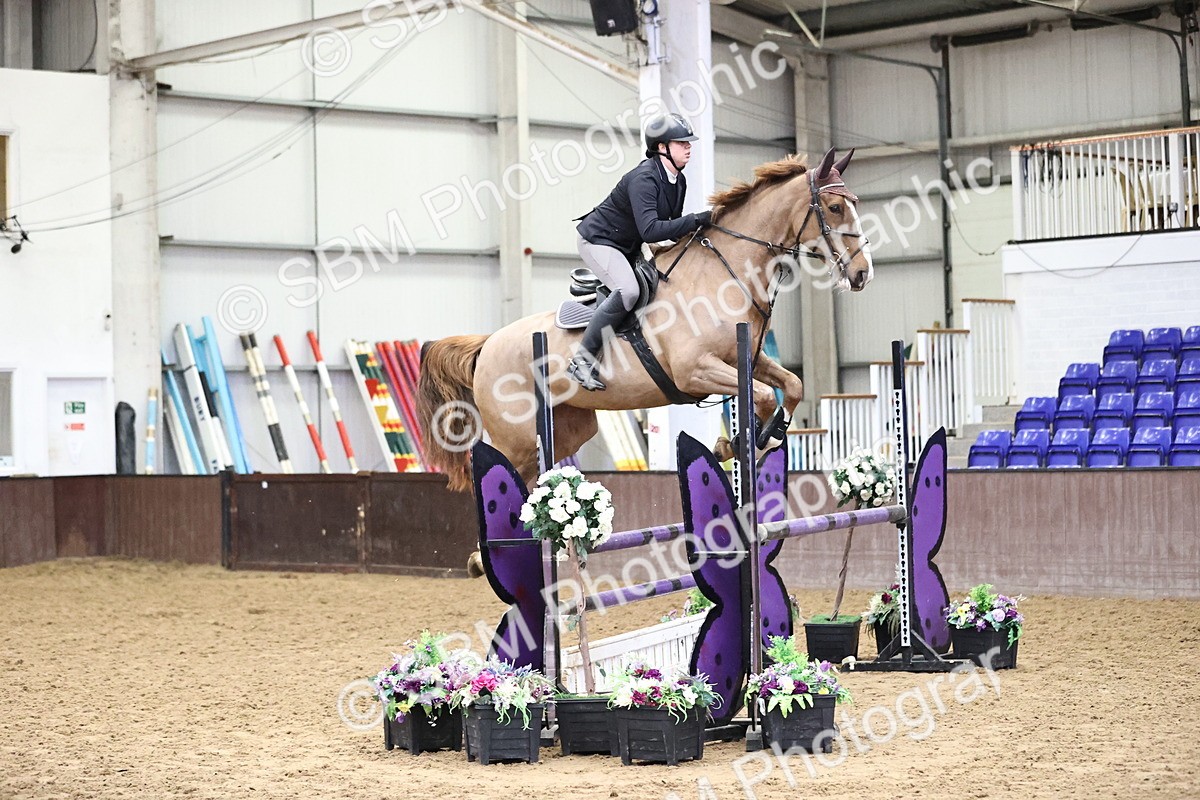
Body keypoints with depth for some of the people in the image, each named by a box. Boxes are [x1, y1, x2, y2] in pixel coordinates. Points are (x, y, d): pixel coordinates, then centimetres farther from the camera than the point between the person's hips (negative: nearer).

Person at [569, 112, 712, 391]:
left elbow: (671, 224, 13)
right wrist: (697, 220, -38)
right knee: (627, 291, -30)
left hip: (628, 248, 10)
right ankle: (582, 360, -25)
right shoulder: (643, 179, -27)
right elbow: (650, 230, -37)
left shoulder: (678, 182, 2)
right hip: (598, 240, -10)